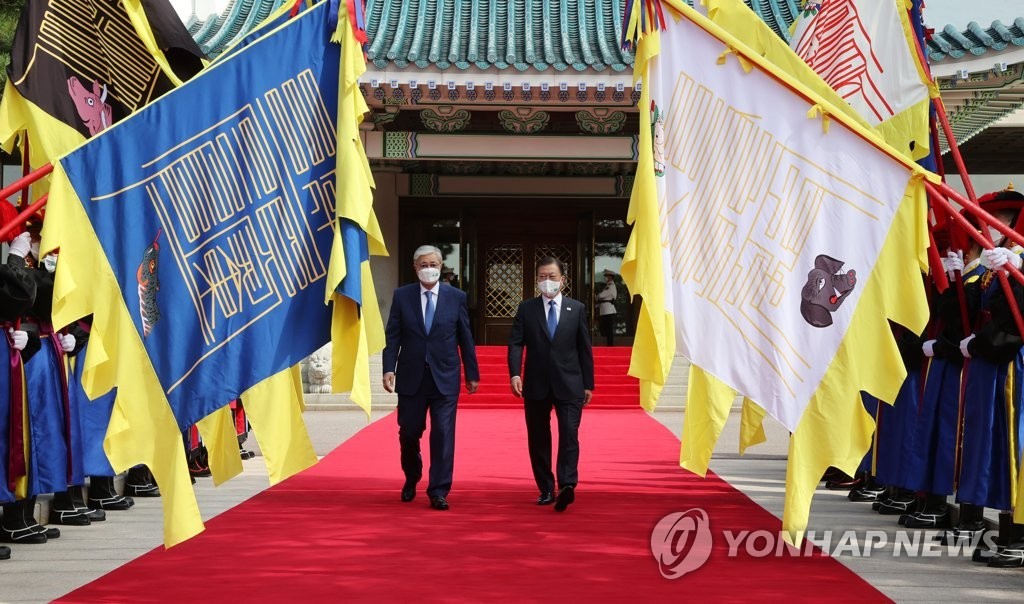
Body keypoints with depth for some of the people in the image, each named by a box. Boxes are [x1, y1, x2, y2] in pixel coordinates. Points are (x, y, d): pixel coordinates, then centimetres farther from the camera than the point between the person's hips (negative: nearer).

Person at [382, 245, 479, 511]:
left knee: (443, 435, -6)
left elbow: (465, 338, 5)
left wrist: (472, 374, 6)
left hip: (444, 378, -1)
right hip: (411, 377, 1)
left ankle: (438, 492, 0)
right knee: (409, 433, 10)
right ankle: (411, 480, 35)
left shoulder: (456, 297, 2)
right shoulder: (402, 296, 3)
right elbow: (392, 336, 1)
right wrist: (389, 369, -10)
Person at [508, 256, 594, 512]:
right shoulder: (526, 309, 6)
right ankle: (546, 490, 15)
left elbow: (585, 348, 7)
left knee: (569, 436, -13)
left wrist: (588, 384, 5)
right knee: (538, 440, 6)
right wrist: (515, 373, -17)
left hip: (569, 385, -1)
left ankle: (567, 486, -20)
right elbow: (516, 343, -1)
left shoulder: (577, 309, 7)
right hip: (536, 385, 1)